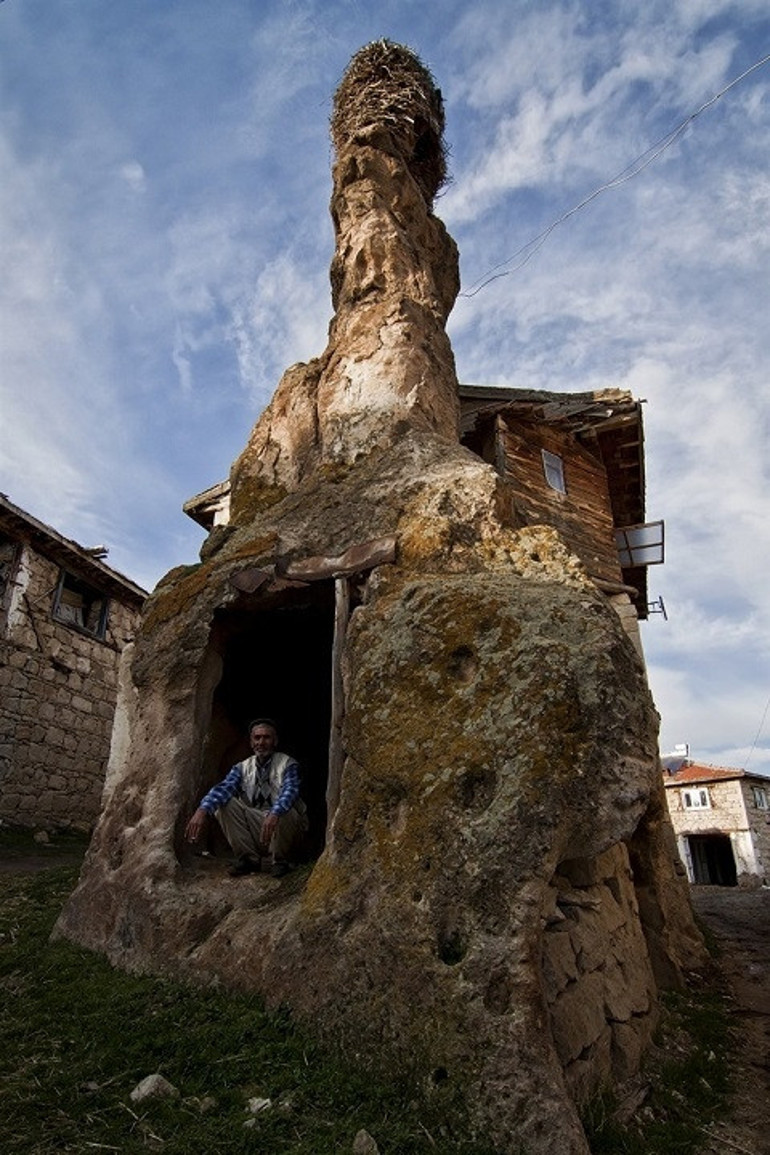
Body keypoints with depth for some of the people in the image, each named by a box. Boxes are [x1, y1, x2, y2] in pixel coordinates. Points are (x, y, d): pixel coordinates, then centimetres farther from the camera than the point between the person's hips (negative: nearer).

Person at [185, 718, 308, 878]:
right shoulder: (242, 767, 2)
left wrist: (274, 814, -48)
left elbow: (289, 791, -27)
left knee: (284, 810, -36)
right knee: (222, 803, -15)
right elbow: (224, 787, -17)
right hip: (255, 827, 3)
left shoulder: (288, 765, -8)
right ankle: (248, 858, -5)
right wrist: (203, 809, -37)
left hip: (285, 828, -3)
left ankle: (281, 861, -8)